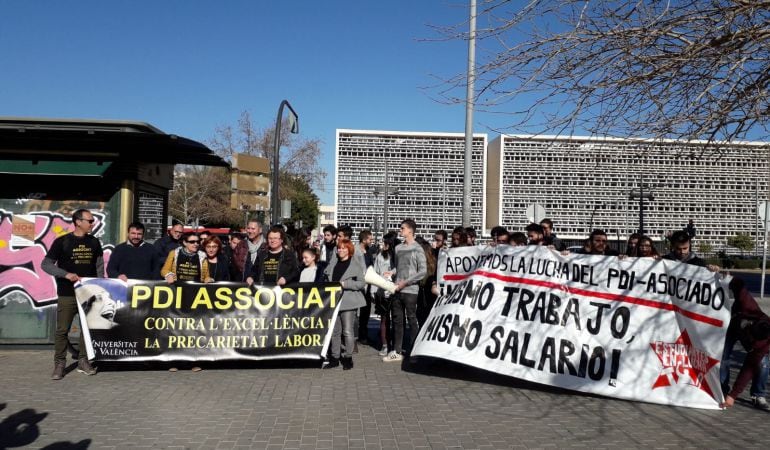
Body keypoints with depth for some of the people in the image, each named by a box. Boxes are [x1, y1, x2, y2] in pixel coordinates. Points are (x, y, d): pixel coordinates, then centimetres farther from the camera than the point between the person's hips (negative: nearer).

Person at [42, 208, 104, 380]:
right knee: (62, 329, 0)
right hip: (67, 294, -3)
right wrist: (66, 274, -18)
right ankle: (59, 364, 10)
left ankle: (83, 361, 17)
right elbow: (45, 264, -4)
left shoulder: (94, 242, 7)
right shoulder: (62, 241, -4)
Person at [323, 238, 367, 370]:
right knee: (334, 331, 10)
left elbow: (362, 283, -9)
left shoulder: (355, 264, -4)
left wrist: (345, 284, -16)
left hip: (348, 302, -5)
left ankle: (348, 358, 10)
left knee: (348, 331, -1)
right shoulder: (333, 263, 12)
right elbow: (327, 277, 25)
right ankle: (335, 357, 19)